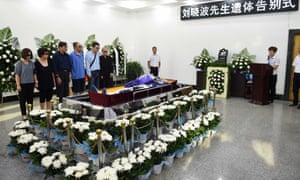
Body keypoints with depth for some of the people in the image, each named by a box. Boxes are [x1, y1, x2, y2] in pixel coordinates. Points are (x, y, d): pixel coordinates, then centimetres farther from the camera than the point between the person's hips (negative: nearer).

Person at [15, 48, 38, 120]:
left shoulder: (31, 63, 6)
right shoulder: (19, 63, -5)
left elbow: (34, 73, 12)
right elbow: (17, 75, -7)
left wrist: (36, 82, 8)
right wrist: (18, 85, -12)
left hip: (31, 84, 4)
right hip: (23, 84, -4)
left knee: (30, 99, 10)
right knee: (23, 100, 5)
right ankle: (24, 114, 14)